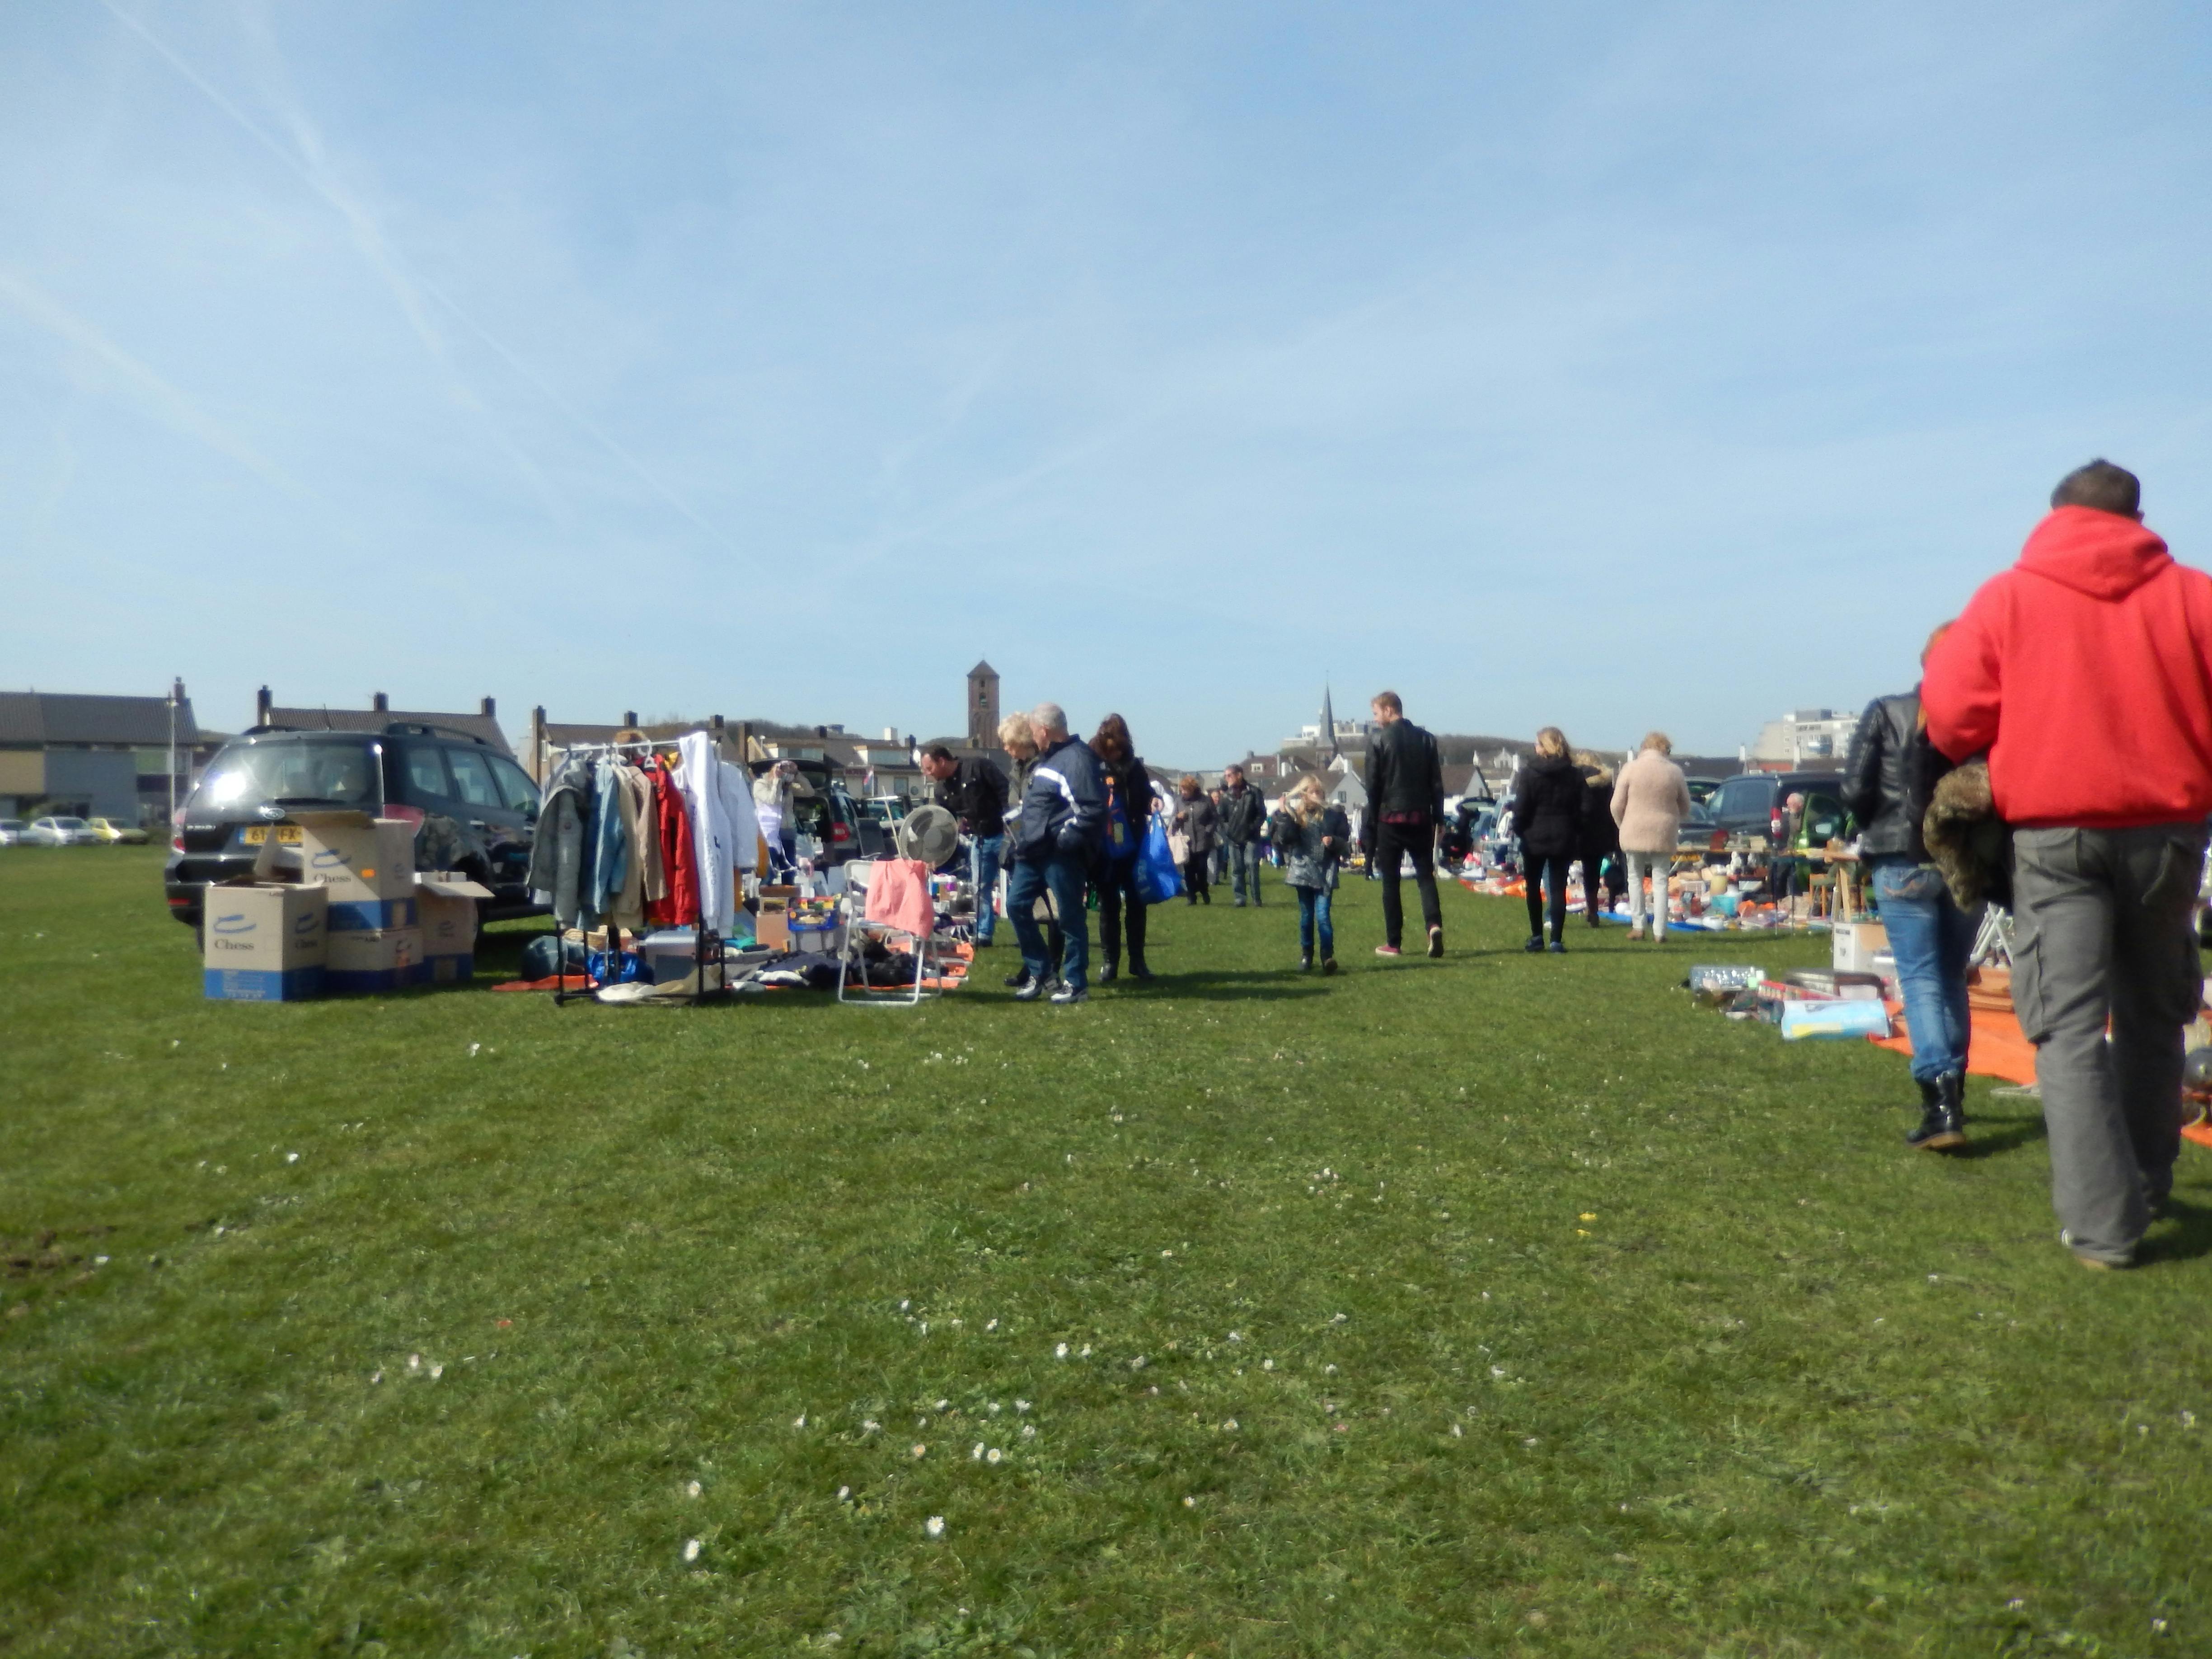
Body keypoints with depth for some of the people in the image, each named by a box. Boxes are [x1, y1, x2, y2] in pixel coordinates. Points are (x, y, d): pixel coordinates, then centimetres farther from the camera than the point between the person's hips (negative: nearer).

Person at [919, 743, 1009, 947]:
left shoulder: (978, 766, -13)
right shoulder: (942, 790, 7)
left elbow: (1005, 789, -16)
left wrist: (1010, 820, -23)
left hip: (1003, 833, -7)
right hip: (979, 840, 7)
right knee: (980, 888, 6)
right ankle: (983, 935, 13)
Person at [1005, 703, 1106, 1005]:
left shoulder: (1077, 759, -14)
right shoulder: (1046, 759, 18)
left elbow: (1094, 809, -22)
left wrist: (1067, 839, -22)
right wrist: (1024, 838, 18)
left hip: (1062, 855, -10)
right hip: (1034, 852, 10)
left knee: (1071, 917, 0)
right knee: (1017, 905, 9)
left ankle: (1076, 984, 10)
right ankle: (1039, 972, 20)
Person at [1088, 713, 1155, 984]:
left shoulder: (1134, 766, 4)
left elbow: (1145, 795, 14)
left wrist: (1152, 801, -8)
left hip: (1132, 848, 3)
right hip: (1104, 850, -2)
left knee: (1136, 904, 8)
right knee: (1109, 906, 6)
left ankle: (1137, 961, 17)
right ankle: (1109, 962, 14)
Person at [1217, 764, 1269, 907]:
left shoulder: (1253, 792, 0)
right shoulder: (1227, 795, 12)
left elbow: (1262, 814, -2)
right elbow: (1221, 815, 11)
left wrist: (1253, 828, -10)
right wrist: (1226, 830, -3)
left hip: (1250, 837, -4)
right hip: (1233, 838, 4)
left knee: (1252, 866, -10)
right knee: (1236, 870, 4)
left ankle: (1256, 898, -2)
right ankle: (1240, 898, 9)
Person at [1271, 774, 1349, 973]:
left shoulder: (1333, 816, 2)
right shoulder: (1293, 816, 2)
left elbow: (1345, 841, 7)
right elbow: (1282, 839, -10)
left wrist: (1334, 842, -13)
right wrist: (1284, 816, -18)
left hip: (1325, 874, -1)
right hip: (1303, 873, 1)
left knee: (1323, 916, -10)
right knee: (1306, 917, 10)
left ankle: (1328, 957, -6)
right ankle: (1306, 957, 20)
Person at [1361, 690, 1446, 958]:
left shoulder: (1378, 740, -5)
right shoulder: (1426, 739, 8)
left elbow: (1373, 786, -6)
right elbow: (1437, 784, 7)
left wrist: (1371, 824, 0)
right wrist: (1439, 819, 11)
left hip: (1390, 818, -3)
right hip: (1421, 817, 3)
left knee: (1391, 881, 4)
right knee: (1426, 875, 9)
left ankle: (1393, 943, 7)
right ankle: (1434, 925, -15)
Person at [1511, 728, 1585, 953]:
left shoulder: (1529, 773, -7)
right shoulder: (1575, 774, 2)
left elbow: (1521, 808, -9)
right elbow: (1585, 807, -1)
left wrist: (1519, 829, 5)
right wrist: (1576, 834, 8)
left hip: (1534, 838, -2)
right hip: (1564, 839, 2)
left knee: (1533, 887, 12)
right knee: (1558, 889, 4)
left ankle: (1537, 937, 12)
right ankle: (1557, 941, -1)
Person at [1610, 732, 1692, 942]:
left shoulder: (1631, 768, -5)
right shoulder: (1675, 771, 0)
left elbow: (1616, 806, -5)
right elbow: (1685, 808, 8)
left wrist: (1624, 826, 12)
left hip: (1634, 832, -1)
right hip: (1664, 835, 1)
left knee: (1635, 879, 12)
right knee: (1660, 881, 8)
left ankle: (1638, 927, 9)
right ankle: (1659, 930, 5)